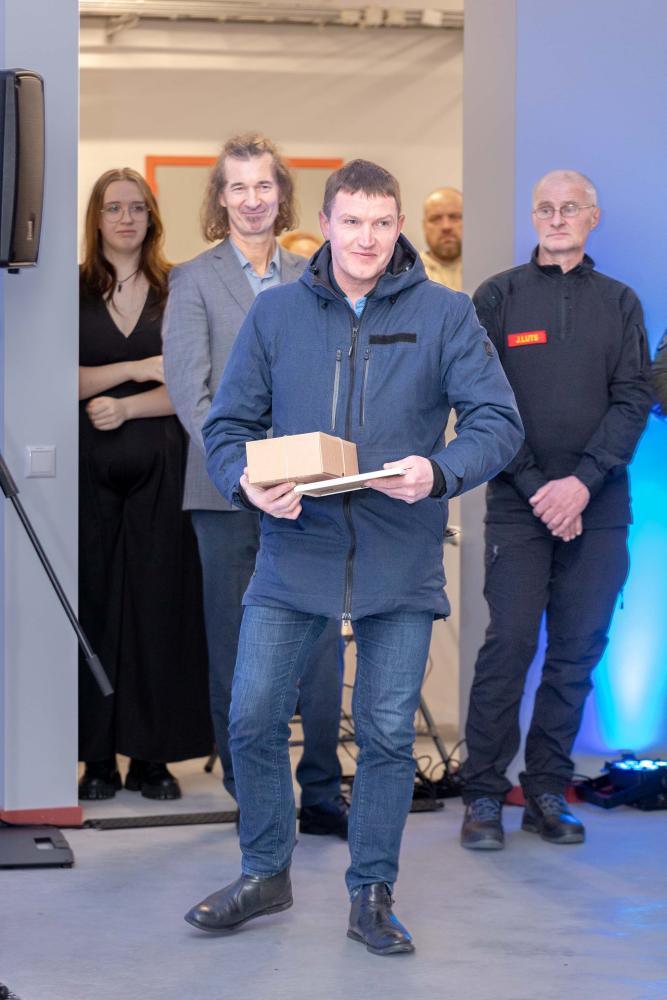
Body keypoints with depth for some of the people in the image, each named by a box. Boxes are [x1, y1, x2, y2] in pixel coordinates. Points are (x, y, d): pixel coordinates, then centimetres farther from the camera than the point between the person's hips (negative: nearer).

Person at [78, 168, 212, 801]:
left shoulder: (178, 292, 7)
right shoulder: (76, 290, 6)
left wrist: (125, 406, -11)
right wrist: (138, 368, -11)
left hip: (160, 467, 0)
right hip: (91, 466, 0)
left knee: (159, 601, 0)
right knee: (95, 601, 0)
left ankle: (152, 755, 6)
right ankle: (99, 755, 5)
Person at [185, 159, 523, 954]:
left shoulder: (445, 315, -1)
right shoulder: (275, 313, 3)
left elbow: (497, 420, -5)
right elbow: (227, 424, 5)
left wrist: (440, 472, -23)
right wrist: (247, 483, -16)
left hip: (400, 564, -1)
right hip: (293, 553, 1)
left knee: (388, 735, 6)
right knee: (253, 718, 1)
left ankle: (372, 895, 21)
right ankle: (265, 873, 22)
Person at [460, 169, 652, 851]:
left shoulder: (618, 302, 11)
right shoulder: (497, 298, 6)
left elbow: (633, 399, 2)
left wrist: (583, 480, -11)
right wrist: (535, 487, -10)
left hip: (597, 509, 2)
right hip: (519, 506, -2)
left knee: (578, 653, 3)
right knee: (508, 644, -7)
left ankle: (547, 792, 11)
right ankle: (483, 795, -1)